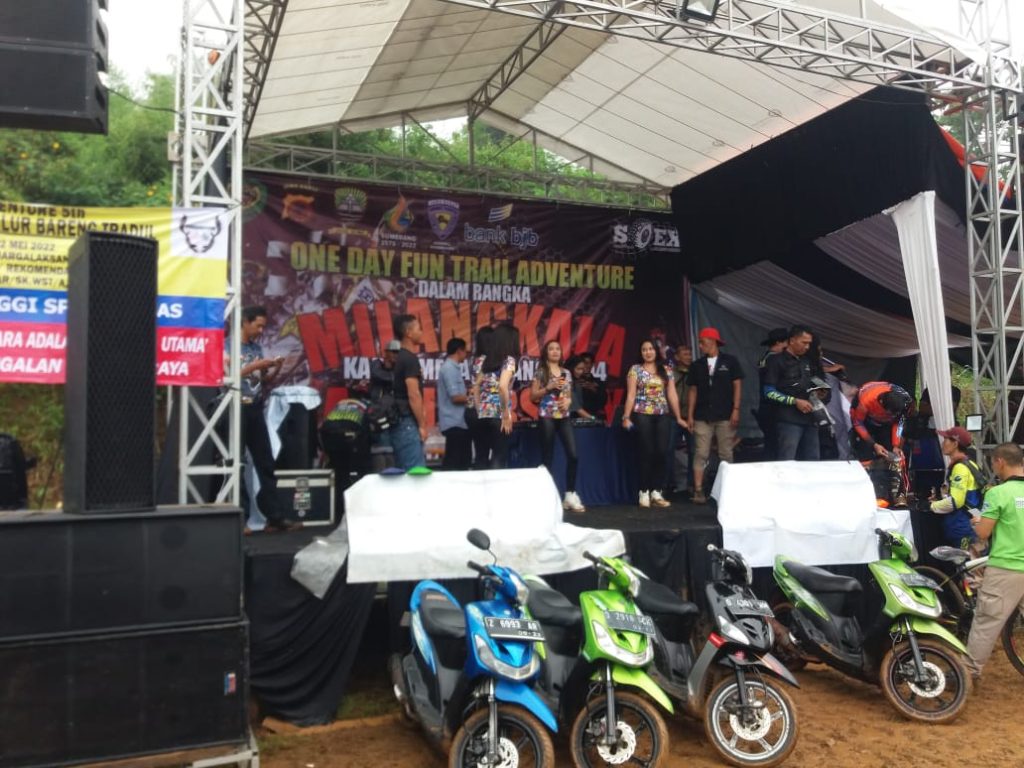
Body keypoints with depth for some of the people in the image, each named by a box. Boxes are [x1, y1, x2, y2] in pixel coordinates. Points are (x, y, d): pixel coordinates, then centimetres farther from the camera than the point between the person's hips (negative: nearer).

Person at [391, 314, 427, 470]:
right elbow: (413, 395, -18)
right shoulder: (410, 358, -13)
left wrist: (420, 416, 19)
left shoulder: (400, 357, 15)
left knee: (403, 471, 11)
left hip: (399, 422, 10)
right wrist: (421, 425, -13)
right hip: (407, 423, -10)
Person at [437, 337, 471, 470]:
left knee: (462, 460, 13)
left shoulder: (452, 367, 16)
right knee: (453, 463, -6)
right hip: (454, 423, -10)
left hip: (458, 422, 10)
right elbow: (455, 397, -19)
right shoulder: (450, 368, -14)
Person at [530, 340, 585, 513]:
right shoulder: (540, 372, 1)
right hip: (547, 417, -4)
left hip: (564, 417, 4)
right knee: (548, 457, 0)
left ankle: (570, 495, 6)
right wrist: (549, 387, -12)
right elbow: (533, 396, -1)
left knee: (573, 455, -4)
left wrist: (568, 402, -3)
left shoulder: (566, 373, 14)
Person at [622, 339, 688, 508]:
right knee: (647, 452, -3)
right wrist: (626, 417, -11)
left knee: (661, 452, -2)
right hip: (642, 415, -3)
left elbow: (672, 395, 9)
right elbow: (631, 395, -2)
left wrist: (678, 417, 6)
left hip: (662, 416, 3)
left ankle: (656, 492, 7)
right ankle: (644, 492, 5)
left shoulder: (666, 370, 11)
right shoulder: (635, 370, 3)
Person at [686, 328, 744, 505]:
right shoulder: (697, 365, 11)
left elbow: (737, 386, 2)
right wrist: (690, 415, 6)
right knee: (701, 454, -4)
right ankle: (698, 491, -4)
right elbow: (693, 390, 11)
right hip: (702, 417, 2)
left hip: (725, 416, -2)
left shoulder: (730, 361, 3)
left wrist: (736, 410, -7)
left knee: (726, 454, 2)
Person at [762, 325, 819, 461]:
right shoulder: (776, 361, -3)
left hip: (809, 419, 7)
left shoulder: (806, 361, 19)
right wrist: (795, 401, -16)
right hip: (789, 421, -7)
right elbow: (769, 392, -10)